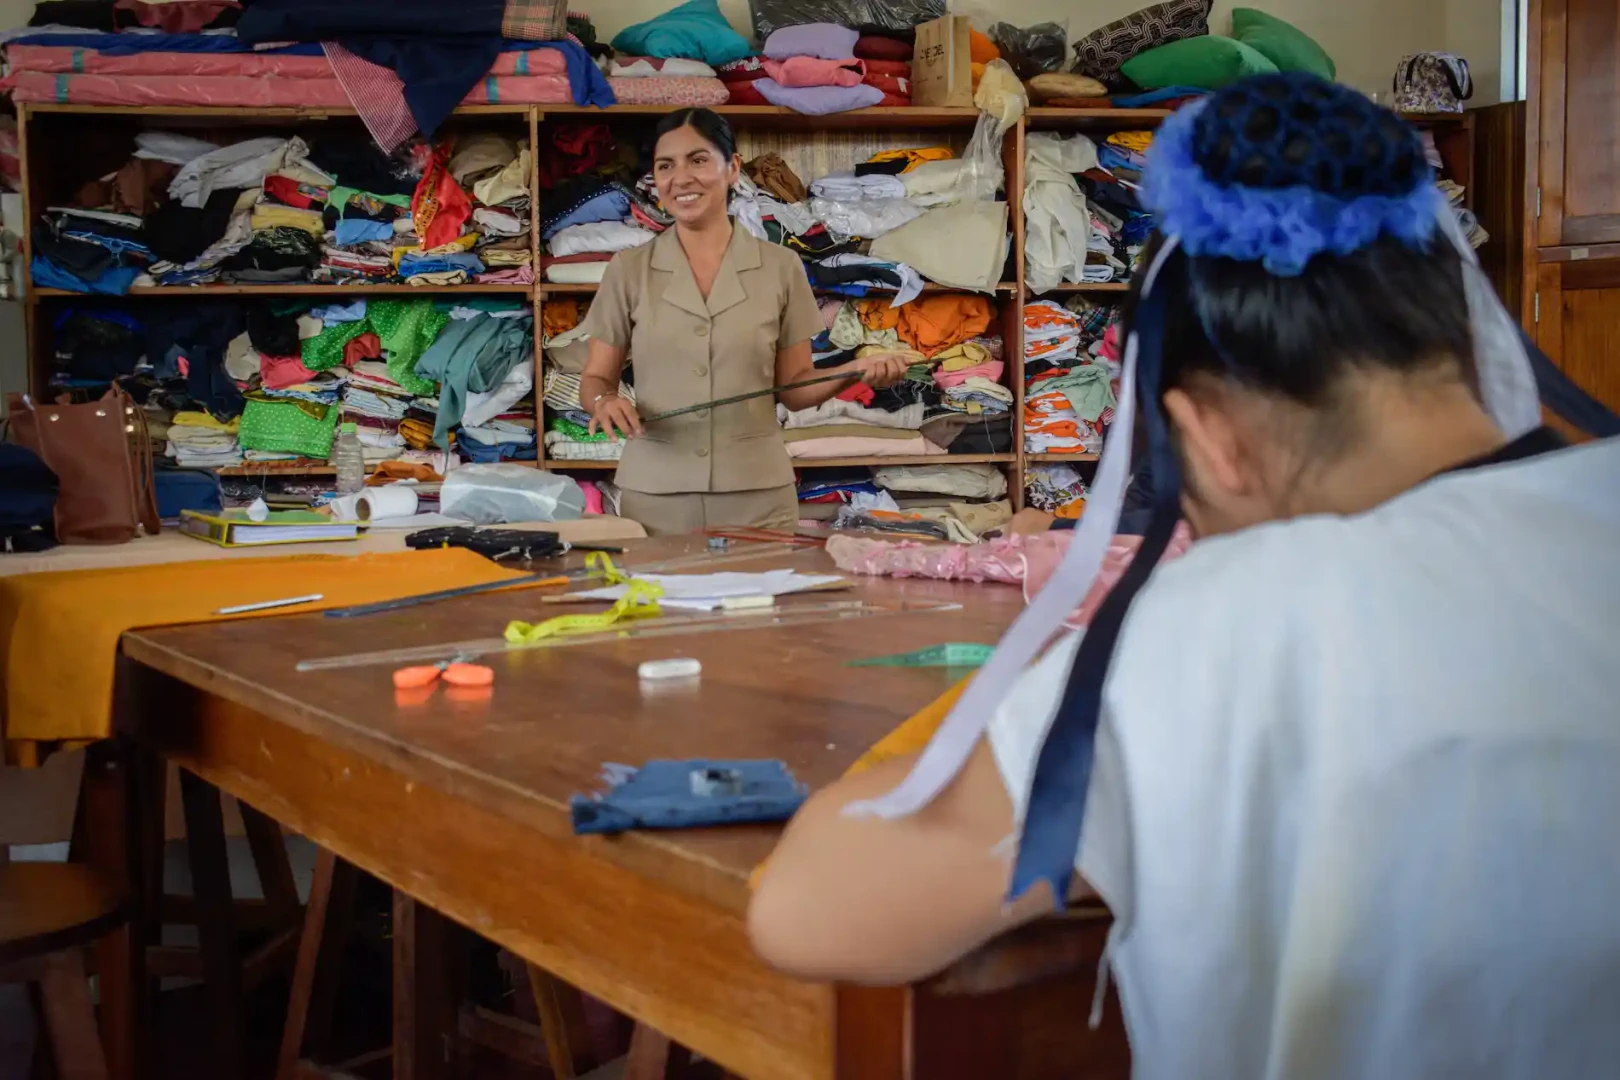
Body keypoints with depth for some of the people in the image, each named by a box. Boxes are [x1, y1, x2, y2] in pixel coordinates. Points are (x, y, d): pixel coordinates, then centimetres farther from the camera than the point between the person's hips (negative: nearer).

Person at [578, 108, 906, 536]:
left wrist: (854, 371, -10)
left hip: (757, 497, 0)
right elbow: (595, 379, 8)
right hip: (653, 498, 0)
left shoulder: (780, 267, 3)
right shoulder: (628, 269, 3)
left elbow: (793, 387, 8)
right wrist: (604, 401, -14)